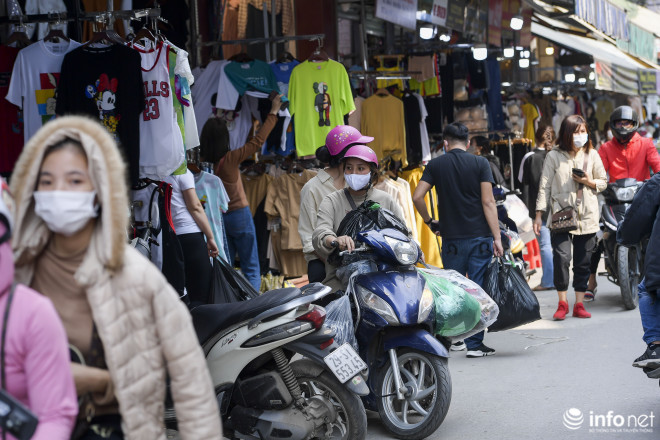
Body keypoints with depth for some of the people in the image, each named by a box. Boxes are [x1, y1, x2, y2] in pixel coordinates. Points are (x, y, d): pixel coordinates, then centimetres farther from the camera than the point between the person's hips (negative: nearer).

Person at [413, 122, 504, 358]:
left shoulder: (436, 165, 3)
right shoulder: (480, 163, -2)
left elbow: (417, 196, -3)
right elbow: (488, 202, -7)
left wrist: (429, 221, 12)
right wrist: (496, 237, -6)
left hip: (451, 238, 2)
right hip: (480, 237, -1)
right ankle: (475, 343, 1)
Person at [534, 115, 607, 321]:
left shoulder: (592, 155, 9)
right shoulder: (554, 156, 1)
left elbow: (603, 182, 15)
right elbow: (545, 186, 1)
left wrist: (589, 182, -6)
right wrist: (539, 215, -4)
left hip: (586, 216, 3)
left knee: (583, 263, 4)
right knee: (561, 257, -14)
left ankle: (579, 304, 15)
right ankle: (562, 303, 0)